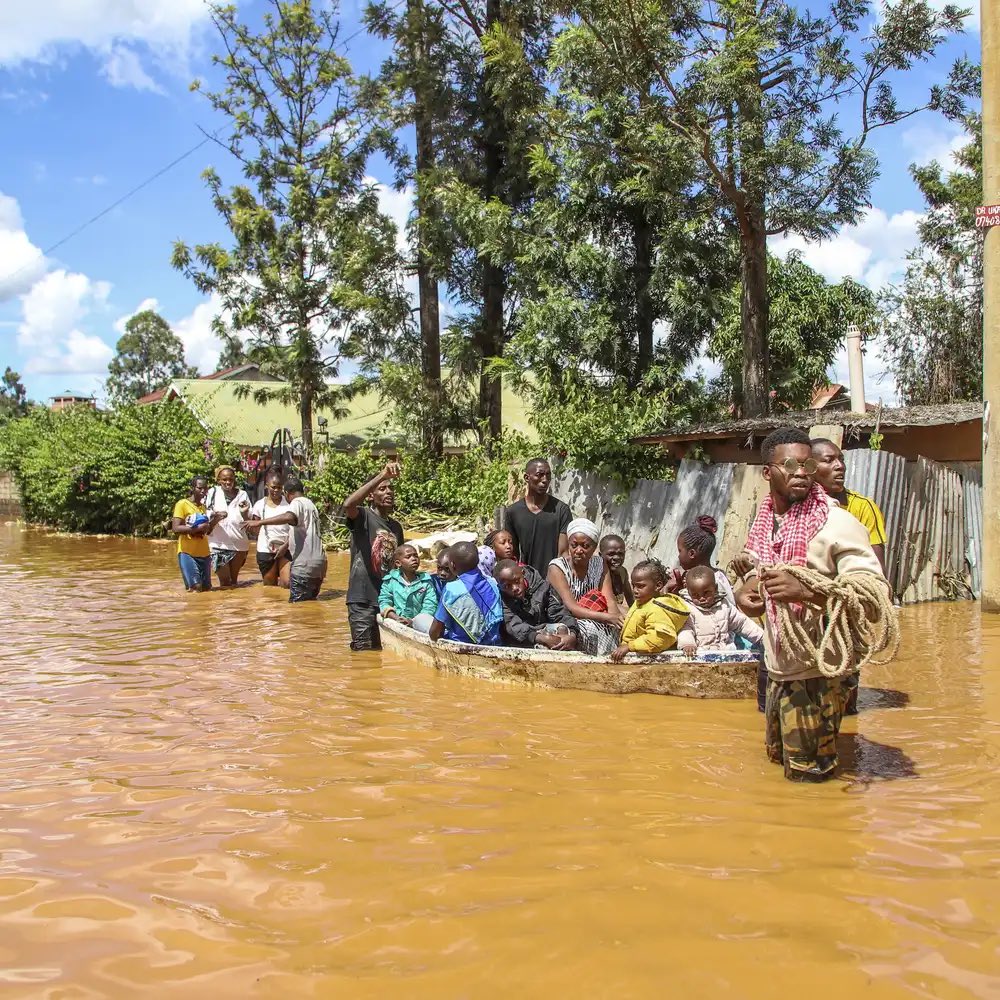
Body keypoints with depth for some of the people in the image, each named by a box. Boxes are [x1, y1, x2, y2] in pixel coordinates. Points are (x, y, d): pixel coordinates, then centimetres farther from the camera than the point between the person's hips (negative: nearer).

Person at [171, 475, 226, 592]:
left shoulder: (203, 506, 16)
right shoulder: (182, 504, -7)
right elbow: (175, 528, -16)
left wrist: (215, 520, 4)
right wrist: (197, 528, -24)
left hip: (204, 553, 7)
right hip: (187, 552, -7)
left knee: (206, 588, 7)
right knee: (195, 588, -17)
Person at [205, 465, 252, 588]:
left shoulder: (242, 495, -1)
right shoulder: (213, 493, -5)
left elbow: (247, 523, 1)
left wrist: (244, 513, -19)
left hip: (238, 544, 2)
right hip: (219, 544, -2)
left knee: (234, 580, 14)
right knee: (225, 581, -3)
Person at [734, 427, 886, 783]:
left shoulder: (836, 523, -17)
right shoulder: (765, 520, 5)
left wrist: (805, 591, -37)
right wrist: (745, 594, -1)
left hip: (816, 671, -7)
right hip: (777, 666, 8)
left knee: (808, 777, 5)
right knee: (776, 755, 25)